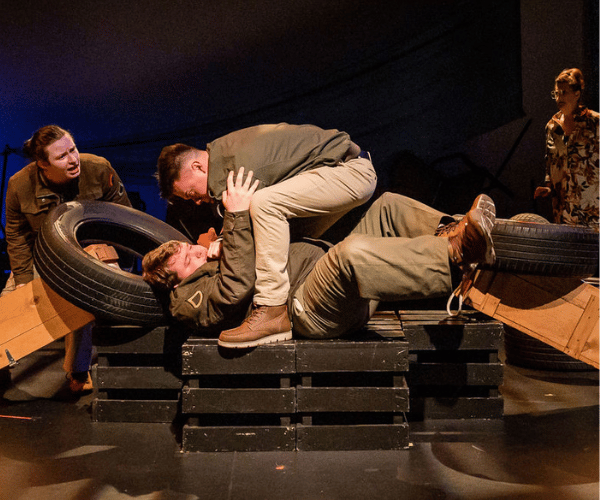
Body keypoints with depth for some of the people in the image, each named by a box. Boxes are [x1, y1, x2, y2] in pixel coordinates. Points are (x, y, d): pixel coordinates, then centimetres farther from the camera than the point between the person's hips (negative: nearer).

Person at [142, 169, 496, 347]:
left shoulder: (218, 261, 31)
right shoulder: (192, 301, 2)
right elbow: (237, 287, -19)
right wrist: (237, 217, -16)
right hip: (308, 306, -11)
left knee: (388, 206, 5)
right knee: (354, 251, -41)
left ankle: (449, 233, -20)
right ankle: (456, 253, -36)